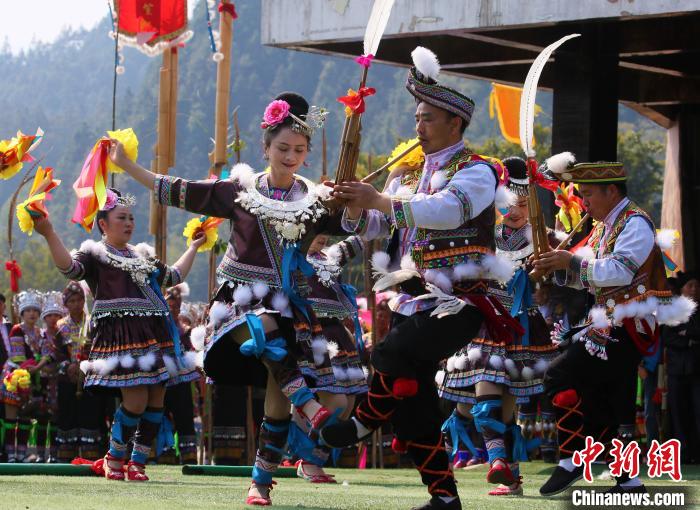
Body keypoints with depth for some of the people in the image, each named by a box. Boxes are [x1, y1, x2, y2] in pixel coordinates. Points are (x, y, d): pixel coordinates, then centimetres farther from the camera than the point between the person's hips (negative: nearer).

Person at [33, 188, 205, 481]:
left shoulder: (143, 256, 26)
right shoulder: (94, 253, 5)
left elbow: (174, 276, 38)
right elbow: (69, 268, -15)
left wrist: (194, 247, 44)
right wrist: (49, 234, -28)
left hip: (154, 333, 7)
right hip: (119, 333, -7)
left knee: (156, 400, 1)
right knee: (136, 399, -15)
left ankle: (138, 462, 11)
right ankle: (114, 458, 5)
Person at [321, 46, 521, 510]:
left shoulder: (476, 171, -5)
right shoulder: (410, 175, 17)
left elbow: (448, 209, -25)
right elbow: (372, 226, 14)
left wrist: (381, 201, -30)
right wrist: (355, 205, -8)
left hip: (459, 303, -8)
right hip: (414, 303, 8)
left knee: (392, 355, -28)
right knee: (413, 404, 4)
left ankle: (364, 422, -3)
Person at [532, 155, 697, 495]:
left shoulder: (635, 223, -9)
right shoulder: (602, 228, 20)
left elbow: (620, 271, -22)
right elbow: (588, 278, 19)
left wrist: (572, 262, -20)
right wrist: (558, 267, 0)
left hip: (628, 325, -10)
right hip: (611, 324, 10)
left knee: (560, 376, -17)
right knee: (614, 407, 10)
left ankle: (571, 458, -12)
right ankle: (629, 481, 14)